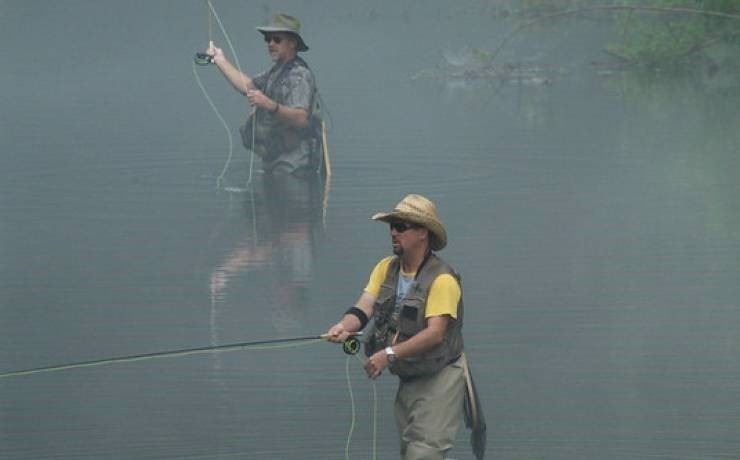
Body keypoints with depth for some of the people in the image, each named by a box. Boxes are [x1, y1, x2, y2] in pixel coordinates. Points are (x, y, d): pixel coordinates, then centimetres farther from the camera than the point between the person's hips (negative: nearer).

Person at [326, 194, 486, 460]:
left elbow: (435, 333, -27)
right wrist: (345, 326, -32)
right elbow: (364, 307, -9)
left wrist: (390, 354, -36)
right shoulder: (385, 269, 3)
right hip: (407, 379, 8)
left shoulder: (442, 279, -18)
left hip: (440, 379, -8)